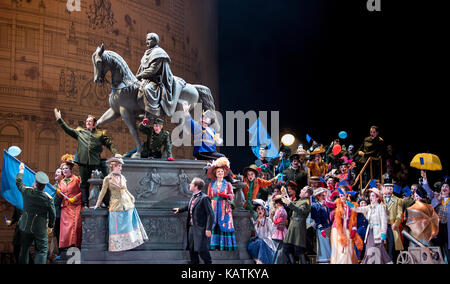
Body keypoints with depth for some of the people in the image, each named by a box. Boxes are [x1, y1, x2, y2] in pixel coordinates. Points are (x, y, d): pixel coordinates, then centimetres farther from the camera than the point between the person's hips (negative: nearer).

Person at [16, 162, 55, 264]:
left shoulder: (27, 191, -10)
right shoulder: (48, 198, -15)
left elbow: (19, 183, 11)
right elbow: (52, 215, -6)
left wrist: (21, 171, 27)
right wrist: (50, 225, 11)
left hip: (25, 227, 3)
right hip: (40, 229, -3)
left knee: (24, 250, 19)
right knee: (42, 251, 1)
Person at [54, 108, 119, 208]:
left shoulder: (100, 134, 11)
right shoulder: (80, 132, 17)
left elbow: (109, 144, 8)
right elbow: (68, 130, 17)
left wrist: (116, 153, -7)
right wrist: (59, 119, 12)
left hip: (96, 162, -2)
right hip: (83, 162, 2)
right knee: (84, 184, 4)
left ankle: (104, 203, 0)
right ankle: (85, 204, 8)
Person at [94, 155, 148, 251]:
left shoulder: (122, 177, 8)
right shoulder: (108, 179, -4)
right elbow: (103, 192, 2)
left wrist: (132, 198, 17)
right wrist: (97, 204, 7)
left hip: (127, 205, 4)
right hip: (116, 206, -4)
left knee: (128, 224, 9)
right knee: (117, 226, -1)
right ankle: (118, 245, 6)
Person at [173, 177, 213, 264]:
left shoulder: (204, 198, -16)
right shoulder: (193, 197, 11)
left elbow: (210, 214, -18)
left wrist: (208, 229, -21)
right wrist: (180, 210, 44)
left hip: (200, 229, -9)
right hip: (191, 227, 9)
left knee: (201, 250, -5)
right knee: (191, 249, 15)